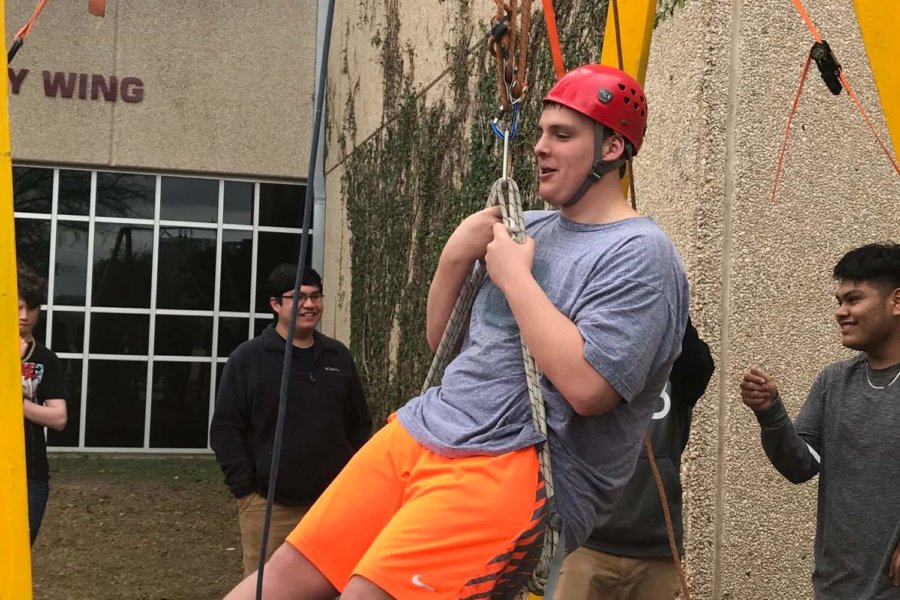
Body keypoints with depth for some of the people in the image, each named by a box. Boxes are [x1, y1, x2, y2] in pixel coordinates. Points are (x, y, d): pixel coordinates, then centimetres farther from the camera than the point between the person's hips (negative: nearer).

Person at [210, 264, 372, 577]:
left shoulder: (339, 356, 10)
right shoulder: (247, 358, -3)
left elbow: (360, 424, 15)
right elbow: (226, 430, -4)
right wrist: (245, 490, -9)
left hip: (333, 501, 4)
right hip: (269, 503, -4)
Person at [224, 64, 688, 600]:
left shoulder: (641, 253, -8)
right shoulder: (530, 228, 16)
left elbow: (588, 387, -22)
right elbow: (440, 341, 20)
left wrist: (514, 278, -12)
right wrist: (456, 256, 2)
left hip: (519, 469, -7)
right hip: (421, 432, 8)